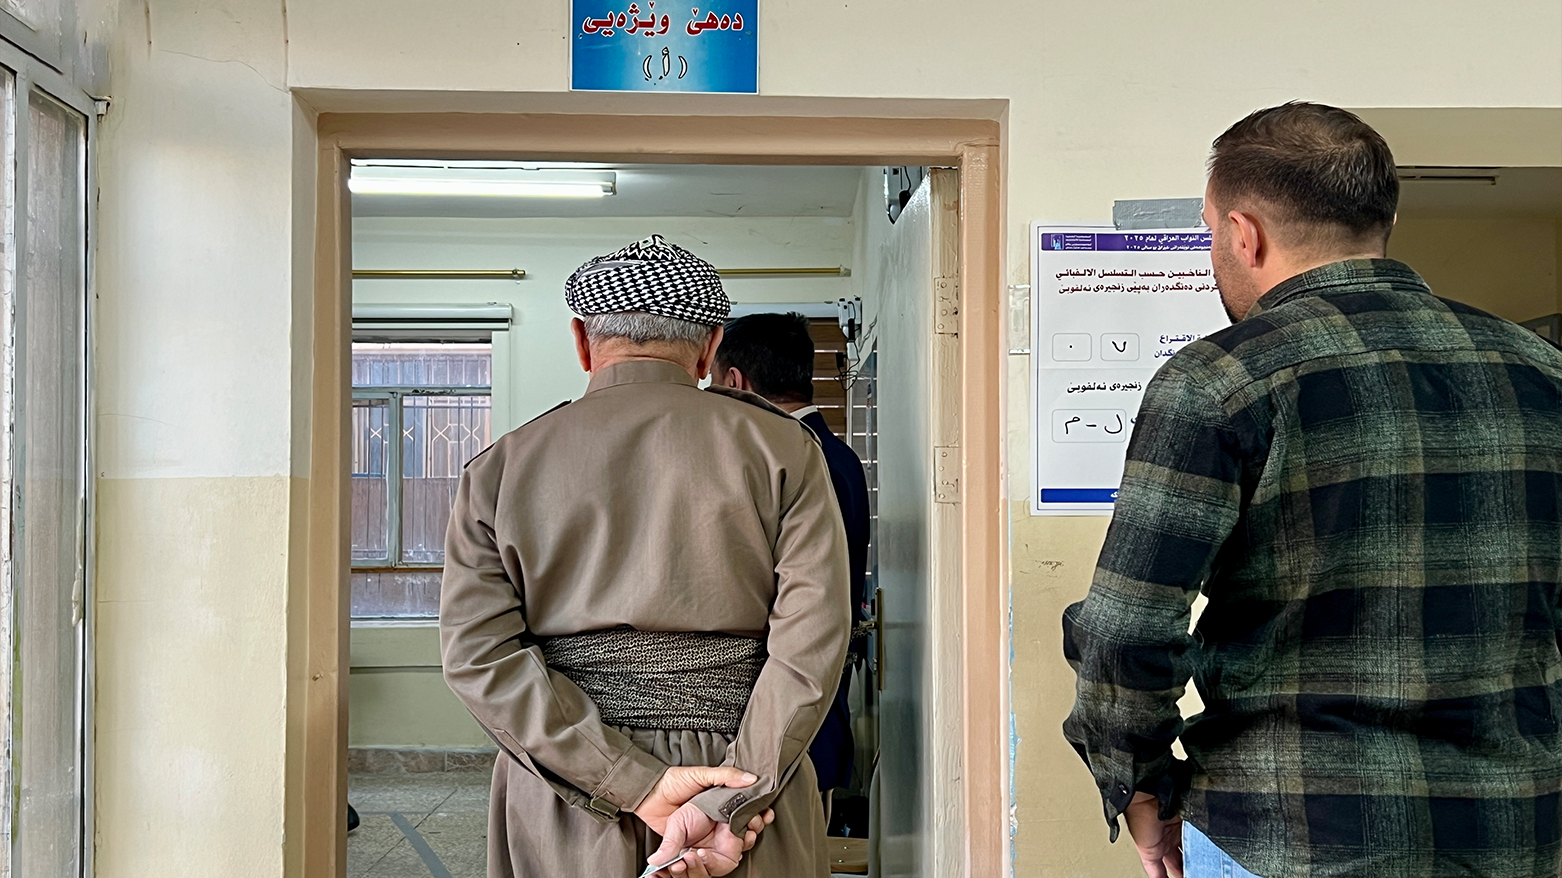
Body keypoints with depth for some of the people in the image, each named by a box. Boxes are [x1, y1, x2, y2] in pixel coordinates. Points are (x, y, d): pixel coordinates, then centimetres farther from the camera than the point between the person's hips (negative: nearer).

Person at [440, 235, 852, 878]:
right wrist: (728, 800, -15)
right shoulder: (784, 448, -3)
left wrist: (639, 781, -13)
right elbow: (812, 639, -14)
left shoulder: (499, 466, 1)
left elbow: (477, 653, -9)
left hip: (561, 824, 1)